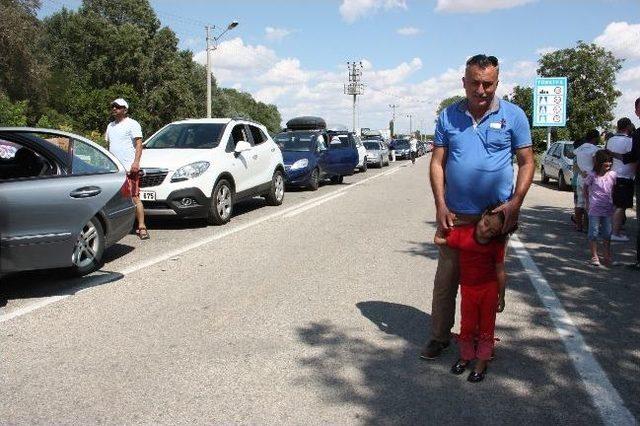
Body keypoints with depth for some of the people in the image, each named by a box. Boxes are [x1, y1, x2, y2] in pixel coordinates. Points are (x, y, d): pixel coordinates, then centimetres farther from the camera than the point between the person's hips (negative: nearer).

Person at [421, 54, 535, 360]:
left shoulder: (513, 115, 0)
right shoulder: (448, 116, 4)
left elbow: (526, 163, 1)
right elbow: (437, 163, 4)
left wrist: (515, 203, -11)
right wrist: (441, 206, -6)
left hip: (496, 216, -1)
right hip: (455, 215, 1)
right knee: (445, 278, 6)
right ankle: (439, 336, 21)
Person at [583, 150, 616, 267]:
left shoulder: (613, 175, 1)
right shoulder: (592, 175, -7)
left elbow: (613, 190, 12)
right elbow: (585, 189, 4)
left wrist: (613, 203, 6)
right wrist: (588, 202, 1)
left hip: (608, 209, 3)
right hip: (594, 209, -3)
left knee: (607, 234, 10)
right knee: (594, 233, 1)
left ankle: (607, 257, 20)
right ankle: (594, 257, 8)